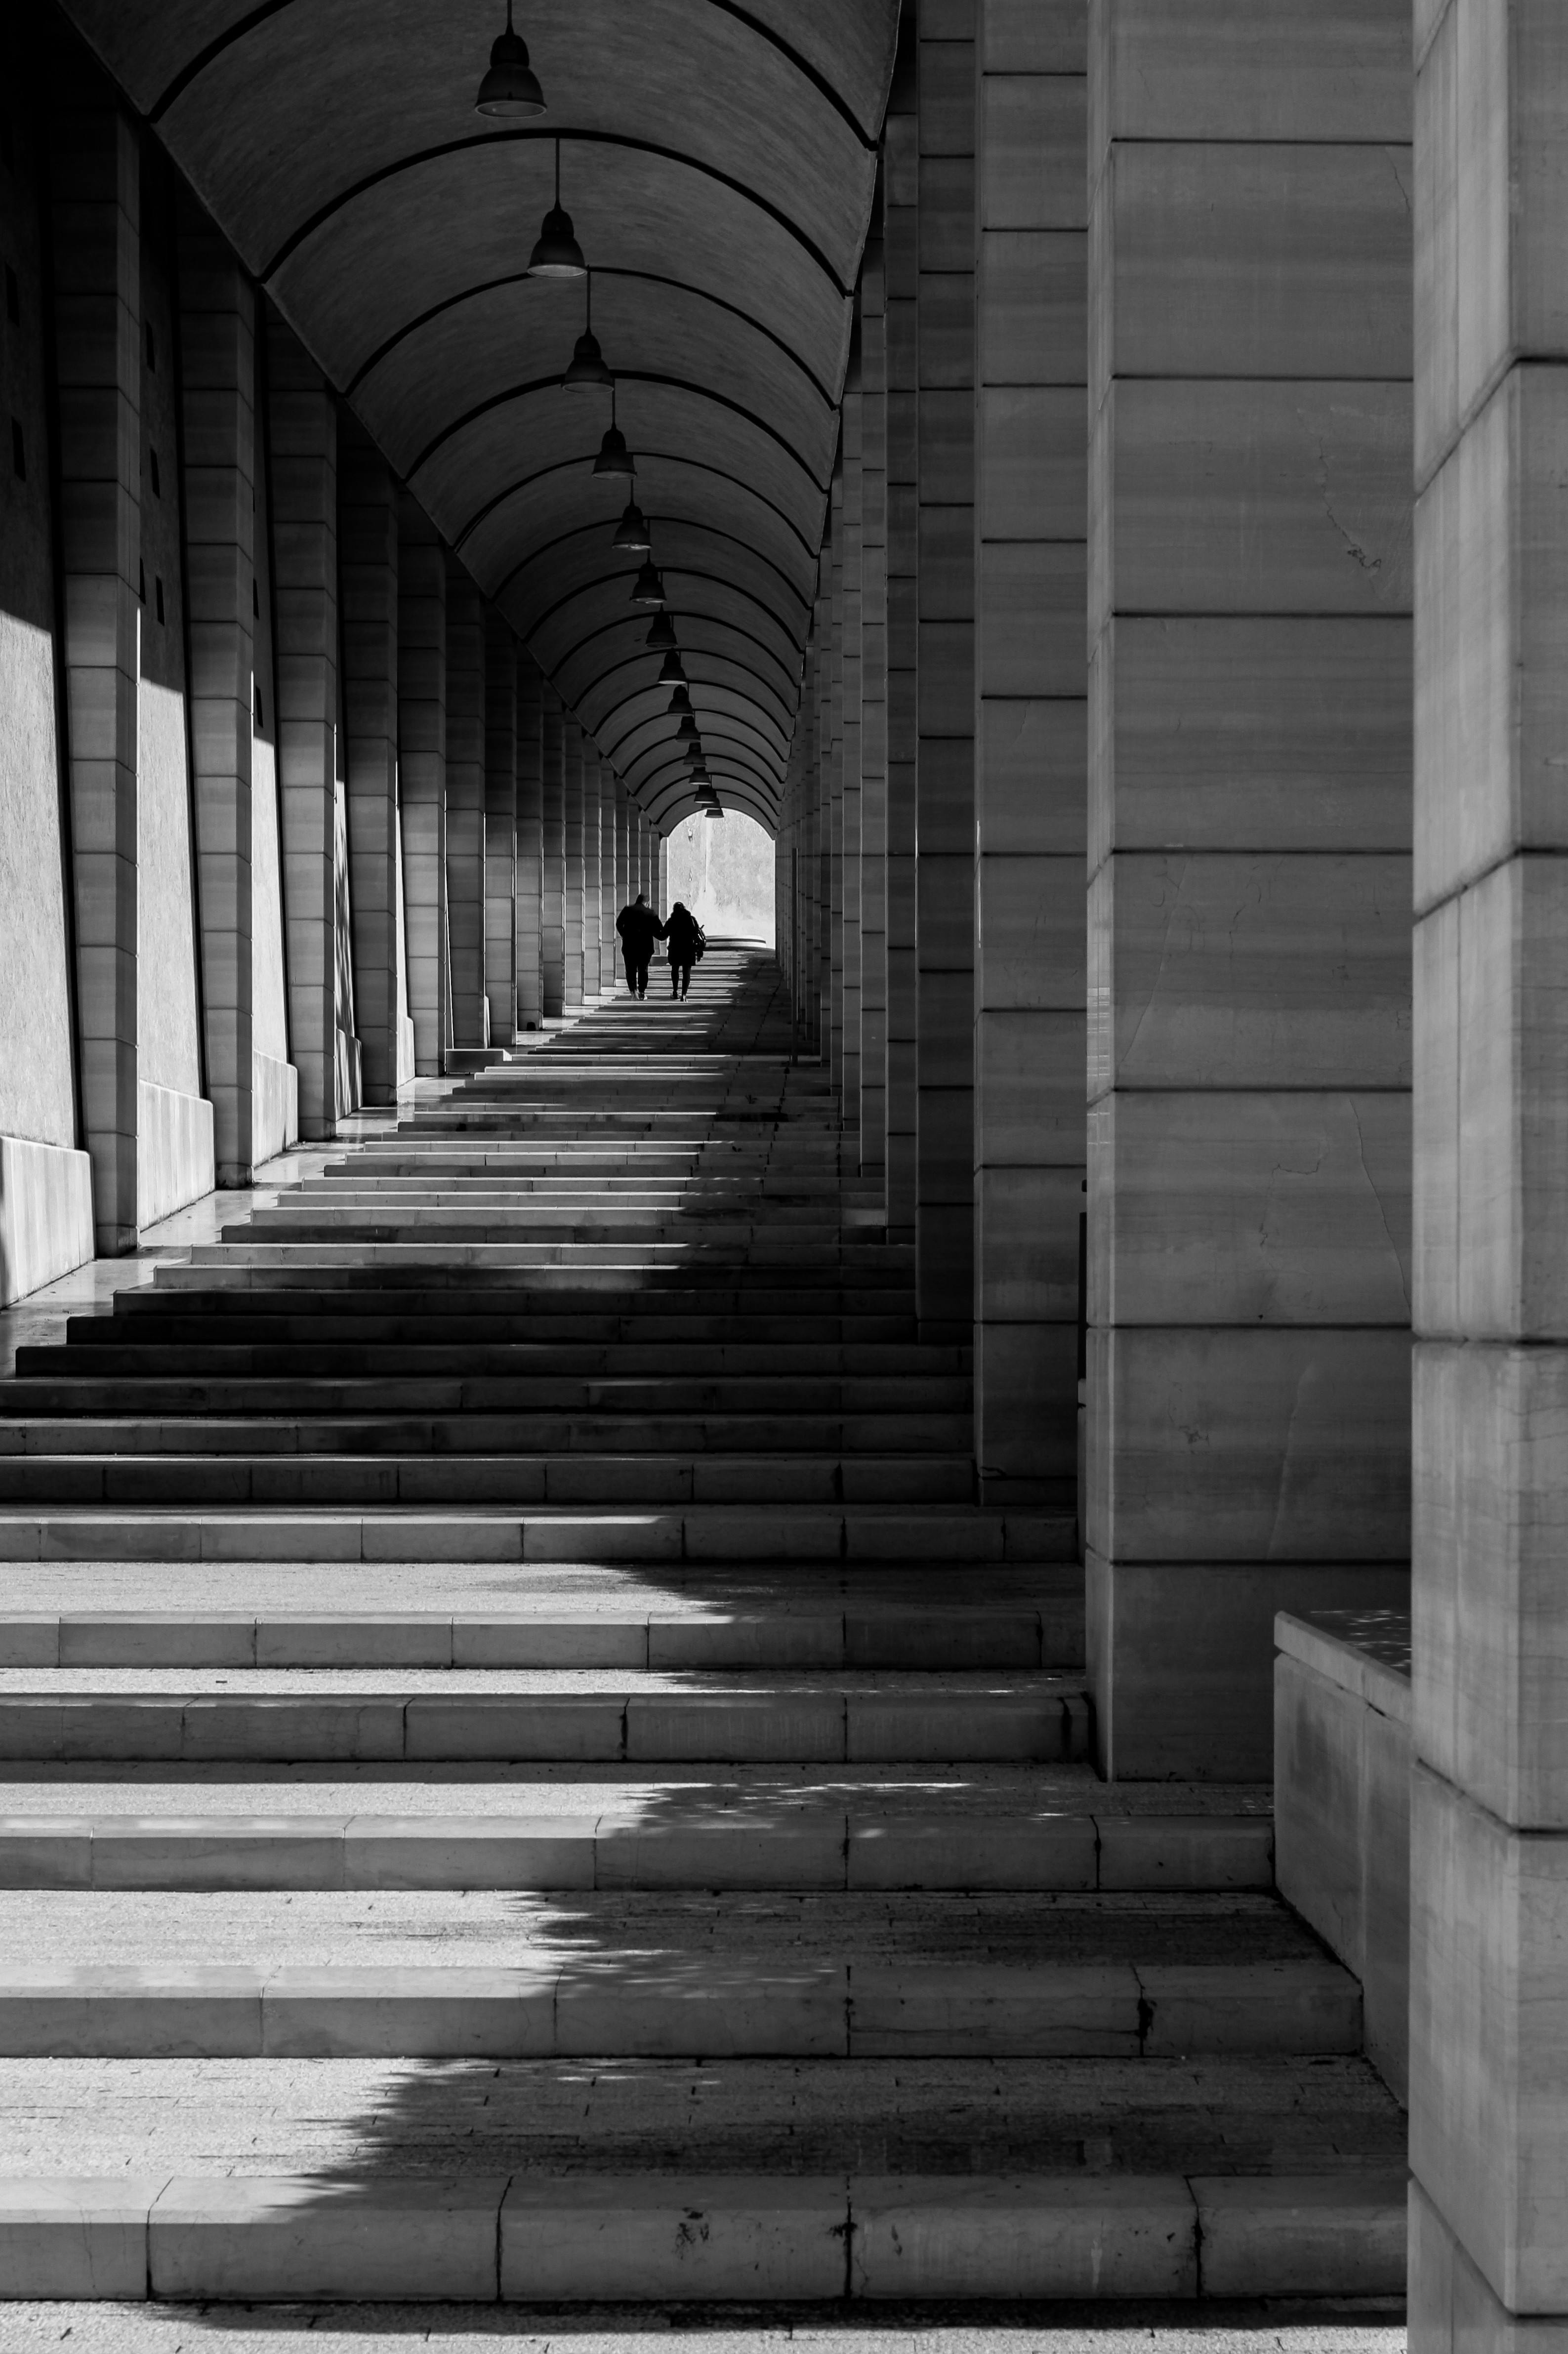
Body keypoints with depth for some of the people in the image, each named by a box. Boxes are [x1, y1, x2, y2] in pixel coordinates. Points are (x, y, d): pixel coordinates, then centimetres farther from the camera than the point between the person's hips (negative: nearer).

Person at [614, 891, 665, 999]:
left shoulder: (627, 910, 2)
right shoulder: (651, 913, 0)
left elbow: (619, 924, -3)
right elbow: (659, 931, -3)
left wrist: (624, 935, 9)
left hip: (629, 945, 0)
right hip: (646, 946, 0)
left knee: (631, 969, 7)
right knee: (643, 969, 10)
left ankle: (633, 989, -7)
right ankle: (642, 991, 5)